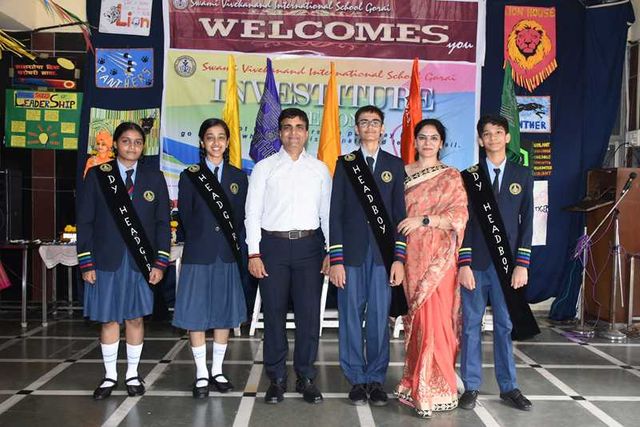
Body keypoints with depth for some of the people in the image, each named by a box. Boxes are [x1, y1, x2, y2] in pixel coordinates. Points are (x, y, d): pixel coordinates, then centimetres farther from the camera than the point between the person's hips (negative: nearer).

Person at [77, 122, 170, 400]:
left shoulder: (154, 179, 5)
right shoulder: (97, 176, 2)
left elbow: (162, 223, 5)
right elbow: (85, 221, 1)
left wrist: (160, 263, -2)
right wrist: (86, 263, -5)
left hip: (140, 261, 1)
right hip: (106, 260, -1)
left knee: (135, 318, 7)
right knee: (109, 319, 7)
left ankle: (132, 375, 22)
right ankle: (110, 376, 22)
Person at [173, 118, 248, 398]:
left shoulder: (238, 177, 8)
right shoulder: (190, 176, 2)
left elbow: (241, 218, 8)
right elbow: (185, 218, 3)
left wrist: (234, 245, 0)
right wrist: (199, 240, 3)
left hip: (227, 256, 2)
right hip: (198, 255, -2)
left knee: (225, 314, 8)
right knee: (196, 316, 1)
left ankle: (217, 371, 21)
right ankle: (201, 375, 14)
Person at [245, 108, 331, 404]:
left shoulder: (319, 169, 10)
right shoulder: (264, 167, 6)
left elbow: (327, 212, 9)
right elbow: (253, 212, 3)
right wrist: (254, 253, -5)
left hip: (309, 245, 1)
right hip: (273, 244, -1)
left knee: (309, 314, 2)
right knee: (274, 313, 4)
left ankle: (306, 377, 17)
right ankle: (276, 379, 17)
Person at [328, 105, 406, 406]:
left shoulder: (395, 165, 10)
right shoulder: (345, 164, 7)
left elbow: (400, 214, 6)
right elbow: (336, 213, 2)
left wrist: (399, 258, -2)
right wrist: (336, 259, -5)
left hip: (383, 253, 0)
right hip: (352, 252, 0)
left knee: (380, 318, 3)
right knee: (351, 317, 3)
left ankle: (376, 379, 15)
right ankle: (357, 379, 15)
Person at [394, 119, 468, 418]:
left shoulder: (451, 177, 5)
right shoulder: (402, 173, 12)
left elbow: (459, 216, -4)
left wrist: (424, 220, -14)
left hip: (438, 256, -2)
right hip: (410, 254, 2)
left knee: (435, 317, -5)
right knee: (415, 317, 4)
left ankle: (435, 388, 6)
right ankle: (416, 382, 15)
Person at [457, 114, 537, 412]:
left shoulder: (522, 176, 8)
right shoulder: (468, 177, 5)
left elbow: (526, 222, 5)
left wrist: (522, 264, -3)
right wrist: (464, 263, -7)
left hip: (507, 264, 1)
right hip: (475, 263, -1)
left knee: (505, 326, 7)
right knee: (471, 325, 4)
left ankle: (508, 387, 19)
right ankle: (471, 387, 14)